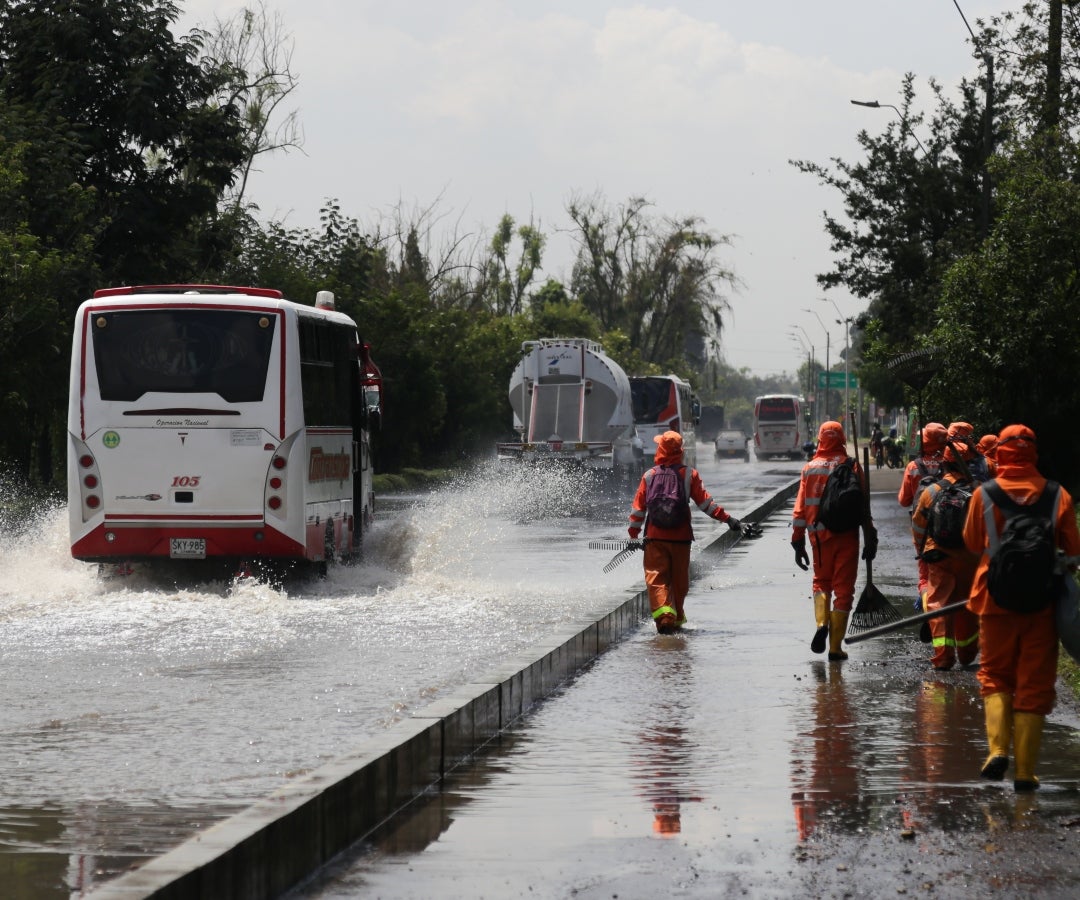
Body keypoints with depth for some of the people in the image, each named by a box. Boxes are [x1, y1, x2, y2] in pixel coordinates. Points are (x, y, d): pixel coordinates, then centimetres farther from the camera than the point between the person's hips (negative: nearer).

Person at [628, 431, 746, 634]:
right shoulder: (689, 474, -2)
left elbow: (638, 507, 3)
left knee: (656, 579, -2)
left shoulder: (649, 476, 0)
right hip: (681, 537, 1)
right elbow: (705, 502, -4)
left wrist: (633, 534, 12)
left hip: (655, 537, -1)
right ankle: (677, 619, 24)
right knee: (679, 580, 14)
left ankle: (663, 615, -22)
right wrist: (728, 519, 1)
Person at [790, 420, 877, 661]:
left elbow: (800, 509, 2)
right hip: (846, 536, -2)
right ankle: (835, 647, 5)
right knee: (843, 588, 7)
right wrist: (871, 539, -1)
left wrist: (798, 543, 7)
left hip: (820, 536, 2)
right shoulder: (851, 466, -5)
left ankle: (821, 622, -6)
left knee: (821, 582, 22)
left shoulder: (810, 468, 2)